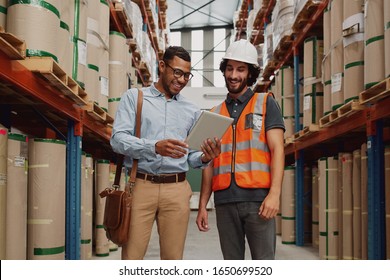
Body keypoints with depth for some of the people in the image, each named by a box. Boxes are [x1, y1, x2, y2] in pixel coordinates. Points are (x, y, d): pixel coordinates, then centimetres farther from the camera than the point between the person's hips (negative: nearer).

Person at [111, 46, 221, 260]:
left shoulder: (191, 111, 16)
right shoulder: (134, 97, 8)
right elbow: (117, 139, -5)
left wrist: (204, 158, -8)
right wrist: (154, 147, -21)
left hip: (177, 189, 3)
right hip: (141, 185, -2)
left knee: (173, 258, 3)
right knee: (131, 256, -3)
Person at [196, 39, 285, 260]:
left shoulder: (266, 103, 8)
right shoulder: (215, 114, 18)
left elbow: (277, 149, -2)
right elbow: (209, 164, 17)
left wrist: (274, 193, -15)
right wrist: (203, 205, 10)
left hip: (257, 198, -4)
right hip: (225, 200, 4)